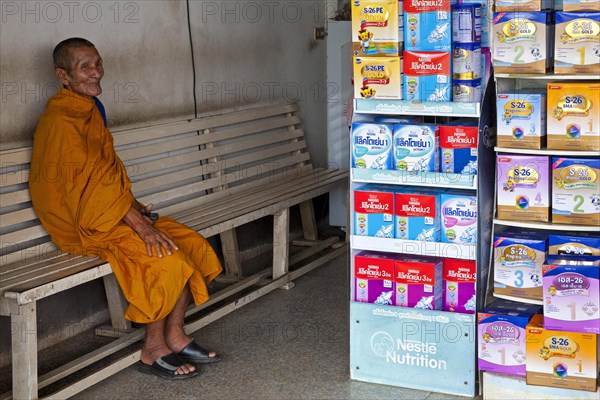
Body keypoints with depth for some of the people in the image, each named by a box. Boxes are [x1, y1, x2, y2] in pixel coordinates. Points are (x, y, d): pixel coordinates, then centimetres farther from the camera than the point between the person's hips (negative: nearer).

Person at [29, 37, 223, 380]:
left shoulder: (90, 110, 12)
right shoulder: (61, 121, -18)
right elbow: (92, 183, -23)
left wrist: (134, 206, 4)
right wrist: (141, 226, -23)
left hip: (114, 210, 9)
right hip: (84, 224, -9)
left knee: (192, 244, -4)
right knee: (165, 258, -23)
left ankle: (175, 335, 6)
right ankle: (153, 350, -6)